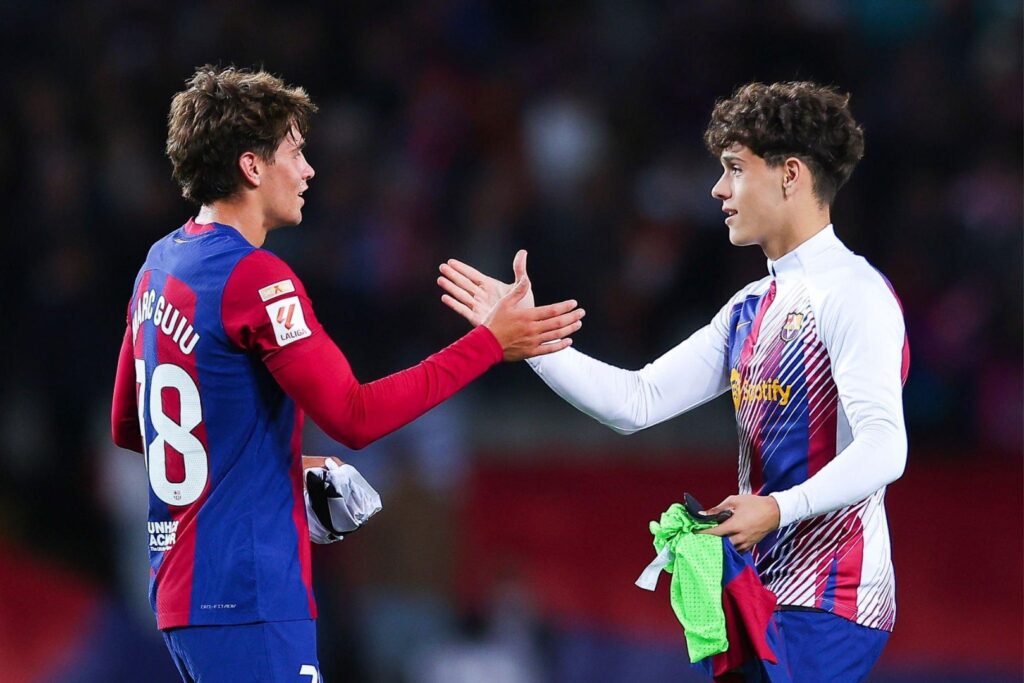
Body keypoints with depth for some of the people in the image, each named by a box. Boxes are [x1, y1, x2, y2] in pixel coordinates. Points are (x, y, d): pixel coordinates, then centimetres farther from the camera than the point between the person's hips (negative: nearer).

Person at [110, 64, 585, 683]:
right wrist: (490, 343, -16)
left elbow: (126, 427, 21)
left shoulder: (160, 267, 12)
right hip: (247, 599, -9)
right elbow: (353, 417, -20)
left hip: (177, 585, 9)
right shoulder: (255, 278, -15)